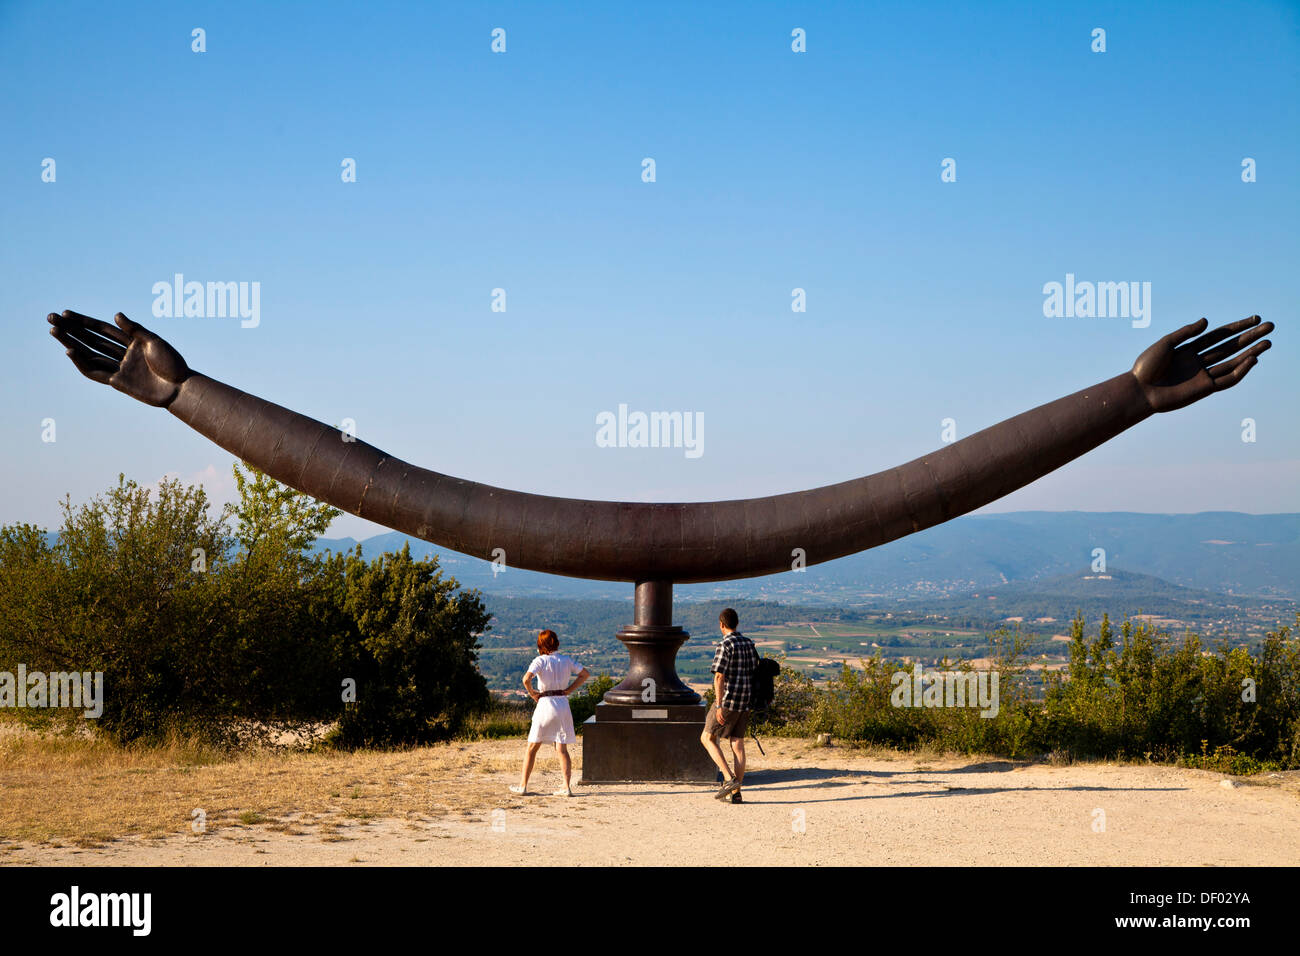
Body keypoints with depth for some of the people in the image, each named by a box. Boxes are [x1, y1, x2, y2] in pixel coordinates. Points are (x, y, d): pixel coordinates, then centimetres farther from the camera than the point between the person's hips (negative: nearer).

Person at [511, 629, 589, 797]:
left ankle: (523, 786, 11)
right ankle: (567, 787, -3)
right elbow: (585, 674, 11)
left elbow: (526, 679, -23)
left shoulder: (540, 660, -8)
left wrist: (532, 693, -6)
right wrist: (569, 690, 9)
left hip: (545, 703, -4)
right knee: (562, 749, 6)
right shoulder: (566, 660, 6)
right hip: (563, 704, 4)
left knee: (532, 747, 8)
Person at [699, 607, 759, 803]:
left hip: (728, 700, -7)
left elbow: (719, 676, -18)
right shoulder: (749, 644, 10)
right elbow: (756, 671, 15)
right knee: (737, 744, 8)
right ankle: (735, 793, 7)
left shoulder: (725, 645, -13)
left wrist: (718, 705, -19)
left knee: (707, 738, 7)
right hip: (746, 701, 7)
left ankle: (729, 778, -6)